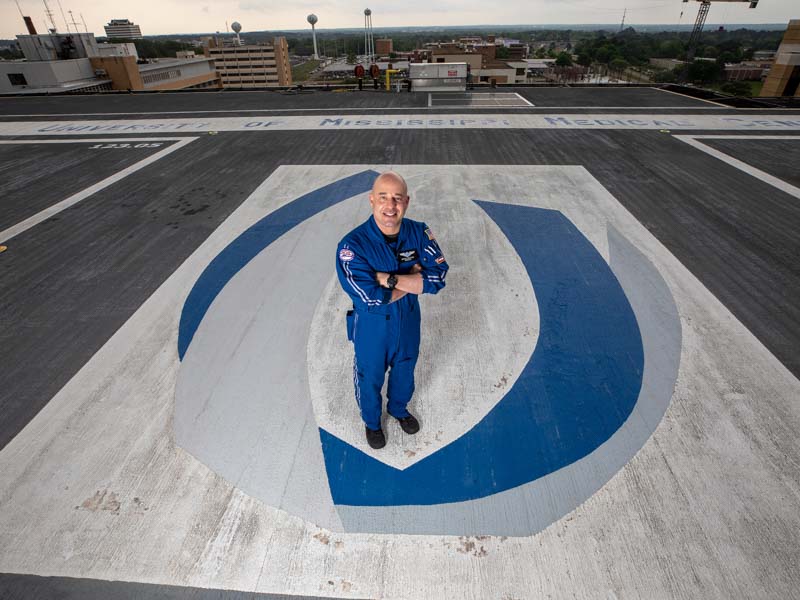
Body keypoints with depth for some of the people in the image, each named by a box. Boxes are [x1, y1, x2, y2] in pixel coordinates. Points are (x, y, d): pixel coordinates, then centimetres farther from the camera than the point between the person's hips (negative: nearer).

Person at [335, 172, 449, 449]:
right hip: (371, 326, -3)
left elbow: (437, 278, -23)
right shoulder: (353, 245, -28)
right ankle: (371, 421, 53)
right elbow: (371, 297, -32)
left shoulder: (419, 233, -16)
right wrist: (412, 280, -23)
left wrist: (389, 278, -30)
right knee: (370, 376, 21)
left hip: (409, 320, 4)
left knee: (404, 369, 27)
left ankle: (399, 408, 60)